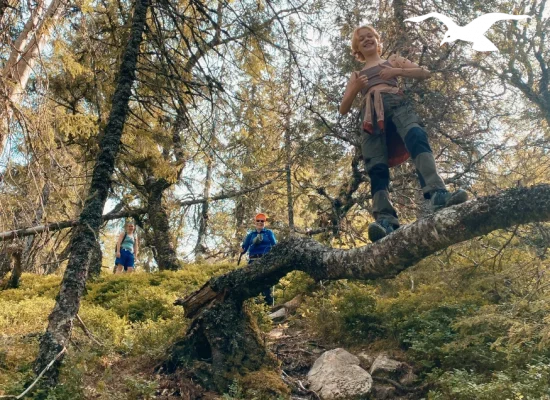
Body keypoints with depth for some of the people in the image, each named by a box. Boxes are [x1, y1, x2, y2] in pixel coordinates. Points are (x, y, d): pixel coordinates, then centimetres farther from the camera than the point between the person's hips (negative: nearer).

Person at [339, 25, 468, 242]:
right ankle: (385, 219, -42)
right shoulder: (356, 75, 34)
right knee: (377, 168, -23)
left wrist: (398, 71, 3)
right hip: (370, 115, 1)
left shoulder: (393, 60, 31)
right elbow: (343, 108, 25)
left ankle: (438, 193, -55)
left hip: (395, 104, -1)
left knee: (417, 138, -36)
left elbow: (425, 73, 19)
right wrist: (355, 88, 6)